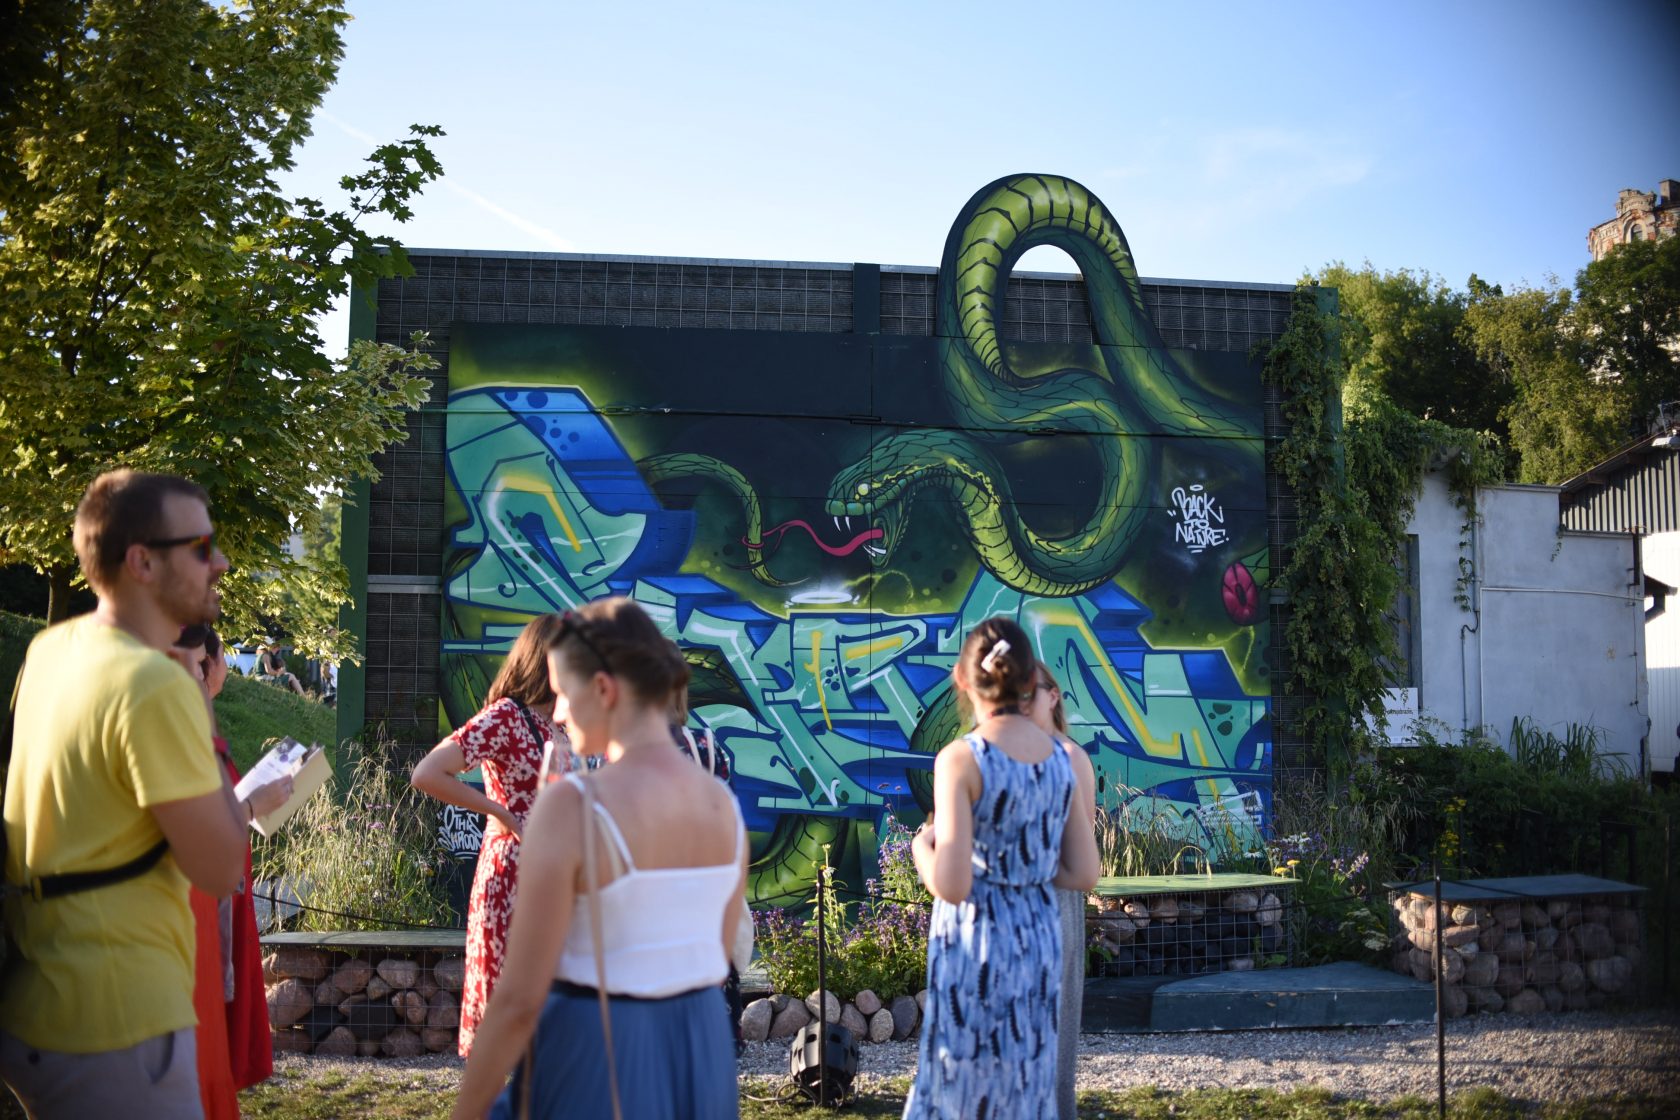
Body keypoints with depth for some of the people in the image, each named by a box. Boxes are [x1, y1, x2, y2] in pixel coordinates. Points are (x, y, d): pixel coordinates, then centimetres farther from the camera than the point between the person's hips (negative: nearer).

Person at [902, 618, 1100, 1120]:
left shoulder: (961, 759, -15)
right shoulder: (1059, 758, 2)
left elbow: (951, 885, -21)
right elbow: (1084, 874, 5)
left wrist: (921, 848, -1)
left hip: (976, 948, -5)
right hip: (1039, 940, 6)